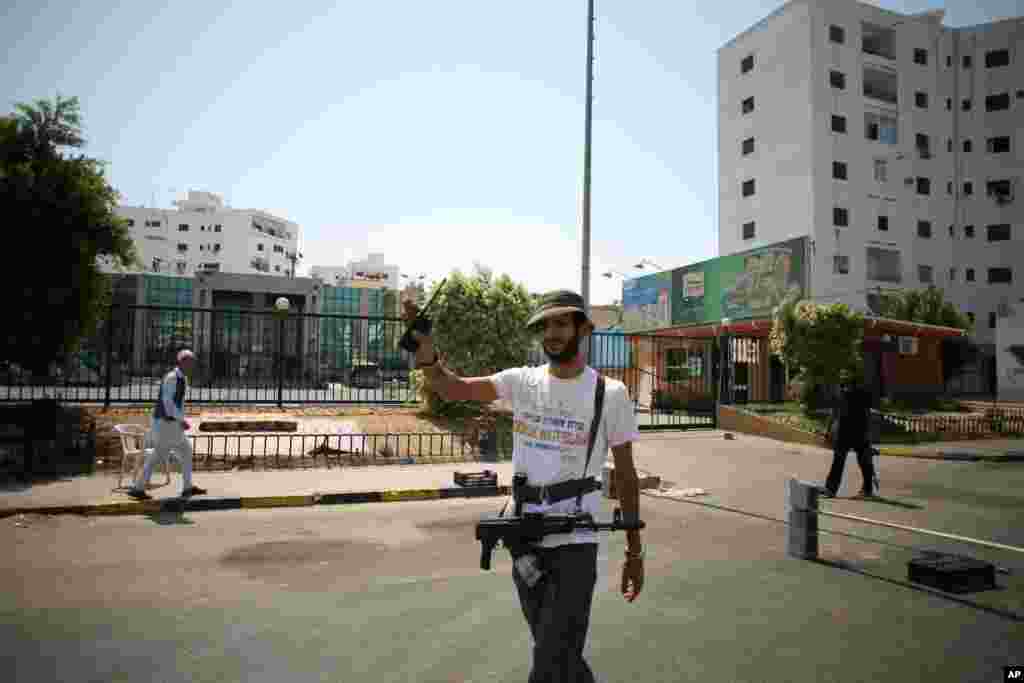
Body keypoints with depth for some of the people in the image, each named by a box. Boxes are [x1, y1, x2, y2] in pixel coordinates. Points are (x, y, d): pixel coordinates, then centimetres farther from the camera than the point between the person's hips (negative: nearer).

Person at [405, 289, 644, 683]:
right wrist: (425, 351, -27)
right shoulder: (522, 381, 1)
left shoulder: (610, 393, -6)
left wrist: (634, 551, 2)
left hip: (575, 542, -4)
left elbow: (625, 474, -1)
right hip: (525, 539, 4)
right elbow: (451, 388, -7)